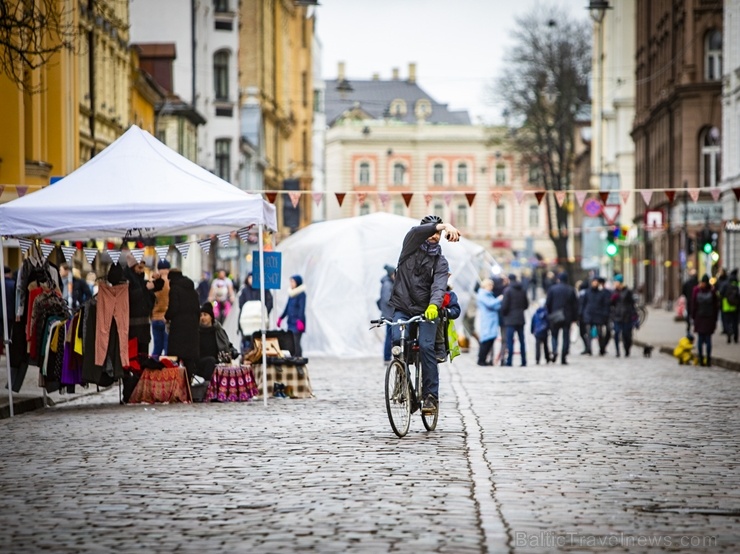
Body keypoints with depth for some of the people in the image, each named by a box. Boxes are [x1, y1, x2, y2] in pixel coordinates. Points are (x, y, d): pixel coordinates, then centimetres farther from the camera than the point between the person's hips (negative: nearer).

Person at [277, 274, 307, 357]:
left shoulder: (301, 294, -8)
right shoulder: (291, 293, 14)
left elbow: (302, 308, -15)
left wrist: (300, 320, -25)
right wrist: (281, 318, 23)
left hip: (297, 323, -8)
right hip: (291, 322, 8)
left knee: (296, 343, -12)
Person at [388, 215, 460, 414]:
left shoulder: (440, 261, 4)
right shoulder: (411, 246, 5)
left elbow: (439, 285, -14)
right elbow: (417, 231, -19)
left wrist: (434, 304, -37)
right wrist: (444, 225, -37)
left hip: (426, 309, 0)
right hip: (402, 307, 1)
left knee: (426, 346, -17)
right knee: (398, 340, -21)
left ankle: (431, 395, -13)